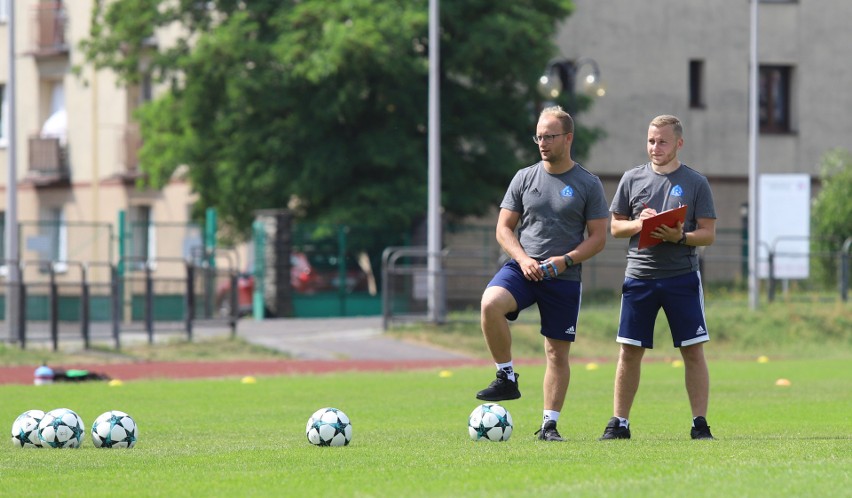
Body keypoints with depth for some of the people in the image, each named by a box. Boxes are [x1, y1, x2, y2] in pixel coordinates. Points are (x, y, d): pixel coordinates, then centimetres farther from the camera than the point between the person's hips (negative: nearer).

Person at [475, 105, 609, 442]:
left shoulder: (588, 185, 2)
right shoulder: (524, 178, 8)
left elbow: (598, 237, 2)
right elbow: (503, 228, 9)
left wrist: (566, 260, -14)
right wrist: (523, 260, -9)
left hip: (564, 278, -1)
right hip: (522, 269, 1)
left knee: (557, 352, 2)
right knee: (490, 304, -29)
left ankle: (549, 424, 11)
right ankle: (507, 378, -16)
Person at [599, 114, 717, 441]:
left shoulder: (695, 183, 2)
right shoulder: (632, 179, 8)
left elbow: (708, 234, 1)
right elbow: (615, 227, 12)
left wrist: (680, 237, -18)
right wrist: (639, 223, -8)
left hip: (682, 276, -1)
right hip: (639, 276, 2)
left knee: (693, 351, -2)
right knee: (629, 351, 2)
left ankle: (700, 423, 4)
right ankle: (619, 422, 9)